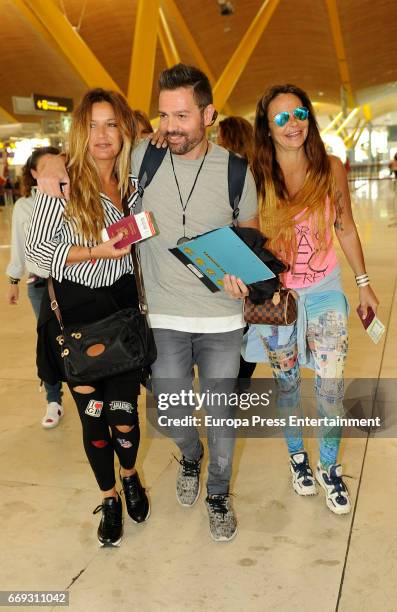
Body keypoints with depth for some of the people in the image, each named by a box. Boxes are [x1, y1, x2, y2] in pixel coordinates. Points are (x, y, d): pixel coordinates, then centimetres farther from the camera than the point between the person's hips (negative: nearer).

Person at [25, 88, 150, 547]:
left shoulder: (132, 183, 6)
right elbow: (37, 249, -10)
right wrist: (96, 251, -18)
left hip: (123, 306, 3)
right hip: (77, 311, -3)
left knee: (124, 413, 5)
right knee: (93, 417, 7)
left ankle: (130, 476, 38)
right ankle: (109, 500, 30)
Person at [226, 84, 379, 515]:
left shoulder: (331, 169, -7)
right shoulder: (256, 177, -11)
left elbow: (345, 228, 4)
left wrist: (364, 283, 7)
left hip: (325, 290, 1)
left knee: (331, 386, 1)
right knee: (286, 382, 15)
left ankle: (330, 467, 25)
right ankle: (297, 455, 39)